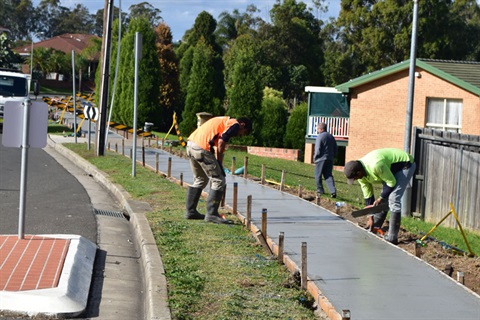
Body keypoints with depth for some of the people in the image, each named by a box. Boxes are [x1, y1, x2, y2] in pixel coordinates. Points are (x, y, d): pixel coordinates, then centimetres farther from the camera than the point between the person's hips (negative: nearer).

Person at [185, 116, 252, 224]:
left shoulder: (224, 121, 28)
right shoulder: (235, 124, 1)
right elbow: (221, 143, -11)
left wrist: (217, 163, 20)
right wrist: (219, 164, -2)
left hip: (191, 143, 9)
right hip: (202, 147, -9)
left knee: (200, 180, 23)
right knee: (219, 181, -1)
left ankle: (191, 211, 26)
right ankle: (211, 214, -2)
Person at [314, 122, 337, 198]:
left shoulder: (320, 137, -11)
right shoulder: (331, 137, 13)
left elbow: (318, 150, -15)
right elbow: (335, 148, 15)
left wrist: (315, 158, -3)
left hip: (321, 159, -7)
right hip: (330, 160, 7)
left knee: (318, 175, 8)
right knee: (328, 175, 5)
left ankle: (320, 190, 15)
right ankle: (333, 190, -11)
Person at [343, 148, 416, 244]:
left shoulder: (375, 166, -37)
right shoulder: (361, 175, -10)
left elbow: (392, 182, -24)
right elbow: (368, 195, -2)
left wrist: (381, 198, -17)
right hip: (391, 169, 9)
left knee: (393, 199, -17)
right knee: (383, 199, 8)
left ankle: (392, 238, -16)